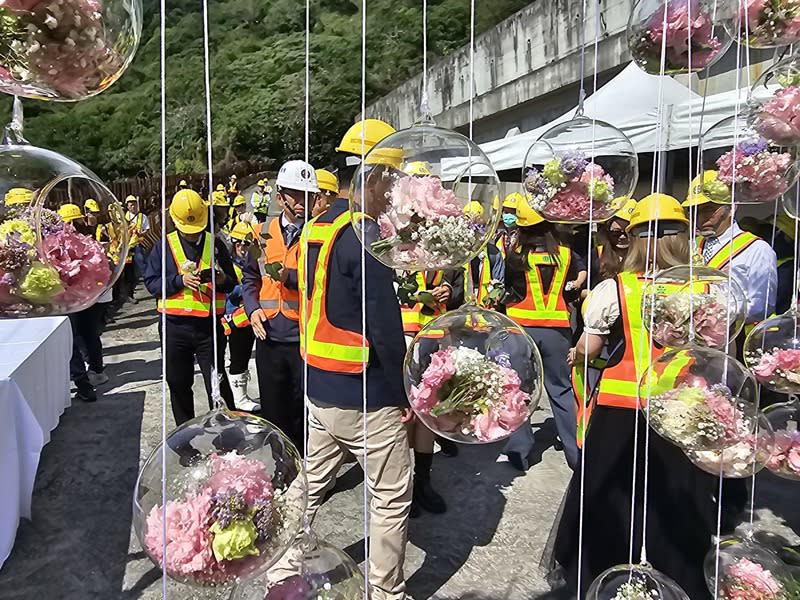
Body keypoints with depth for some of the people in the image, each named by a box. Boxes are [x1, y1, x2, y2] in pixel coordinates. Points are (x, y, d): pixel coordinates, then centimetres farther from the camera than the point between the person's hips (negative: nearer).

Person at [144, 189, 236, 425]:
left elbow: (232, 283, 9)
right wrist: (180, 280, -17)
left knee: (217, 384, 3)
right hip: (175, 326, 1)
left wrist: (222, 280, -14)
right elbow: (151, 282, -2)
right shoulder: (164, 246, 4)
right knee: (179, 385, 13)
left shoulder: (215, 244, 6)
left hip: (209, 325, -1)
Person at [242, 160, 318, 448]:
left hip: (306, 337, -3)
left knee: (303, 413, 7)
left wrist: (290, 275, -24)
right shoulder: (264, 233, 8)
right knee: (272, 411, 15)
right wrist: (253, 308, 1)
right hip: (269, 335, 4)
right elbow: (250, 276, 16)